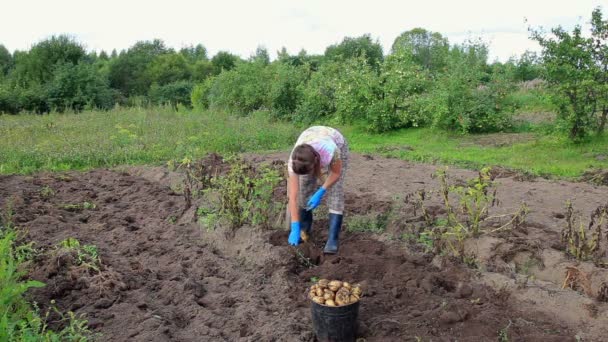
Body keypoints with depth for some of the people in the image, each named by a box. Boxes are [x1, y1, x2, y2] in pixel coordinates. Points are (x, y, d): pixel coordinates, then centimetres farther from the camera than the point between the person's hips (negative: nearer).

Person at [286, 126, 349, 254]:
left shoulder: (331, 151, -45)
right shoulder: (295, 161, -37)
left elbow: (336, 173, -22)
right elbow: (293, 197, -33)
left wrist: (320, 193, -29)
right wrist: (295, 228, -35)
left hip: (338, 145, -2)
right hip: (309, 146, 2)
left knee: (335, 192, -15)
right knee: (303, 191, -4)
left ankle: (333, 240, -11)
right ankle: (305, 229, 19)